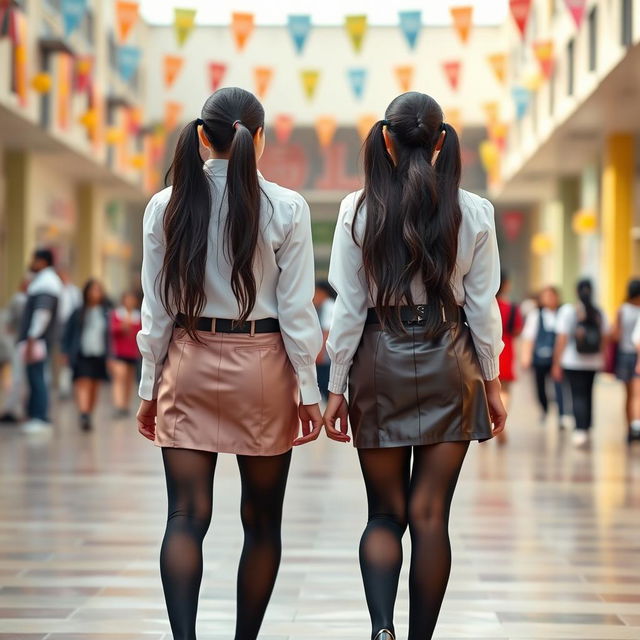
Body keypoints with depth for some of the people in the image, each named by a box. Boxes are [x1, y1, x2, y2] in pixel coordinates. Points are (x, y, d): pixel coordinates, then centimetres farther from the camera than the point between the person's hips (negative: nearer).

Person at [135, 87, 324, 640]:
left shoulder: (167, 206, 0)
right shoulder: (286, 208, -7)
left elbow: (157, 309, 3)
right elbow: (296, 310, -5)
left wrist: (150, 387, 10)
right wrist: (308, 391, 2)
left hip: (189, 364, 2)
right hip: (261, 366, -1)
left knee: (186, 516, -2)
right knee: (261, 521, 11)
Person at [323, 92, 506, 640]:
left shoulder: (359, 210, -6)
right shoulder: (473, 213, -4)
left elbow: (349, 307, -4)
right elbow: (483, 307, 0)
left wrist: (337, 387, 3)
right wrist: (491, 381, 10)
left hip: (380, 363, 0)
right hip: (449, 366, 0)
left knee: (386, 512, 9)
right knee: (431, 514, 6)